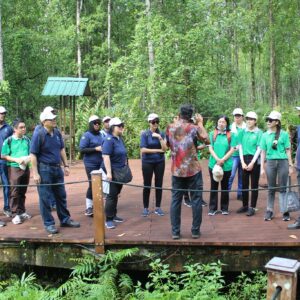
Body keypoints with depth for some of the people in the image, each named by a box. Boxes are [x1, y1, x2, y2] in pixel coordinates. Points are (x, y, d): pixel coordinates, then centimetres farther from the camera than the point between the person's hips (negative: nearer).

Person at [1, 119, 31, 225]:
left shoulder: (27, 139, 5)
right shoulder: (9, 140, -7)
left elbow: (31, 152, 16)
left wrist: (29, 158, -6)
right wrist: (16, 159, -16)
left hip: (25, 168, 4)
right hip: (14, 168, -4)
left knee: (23, 191, 12)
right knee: (15, 191, -3)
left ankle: (22, 211, 22)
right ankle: (16, 214, 2)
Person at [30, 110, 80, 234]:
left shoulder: (57, 133, 4)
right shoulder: (38, 135, -13)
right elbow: (33, 155, -13)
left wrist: (66, 165, 12)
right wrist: (35, 173, -16)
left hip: (57, 168, 6)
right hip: (44, 169, -6)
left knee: (61, 196, 14)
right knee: (45, 197, 3)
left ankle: (65, 219, 26)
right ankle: (48, 223, 13)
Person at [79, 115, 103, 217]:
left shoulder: (101, 135, 11)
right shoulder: (86, 135, -7)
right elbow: (82, 150, -13)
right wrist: (96, 149, -18)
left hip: (101, 164, 6)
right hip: (91, 164, -6)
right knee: (92, 184, -6)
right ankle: (88, 207, 3)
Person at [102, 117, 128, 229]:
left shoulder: (120, 139, 9)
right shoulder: (109, 139, -17)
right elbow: (106, 156, -25)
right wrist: (109, 172, -29)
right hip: (112, 171, -8)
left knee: (116, 194, 15)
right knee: (111, 194, -6)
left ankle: (113, 215, 25)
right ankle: (108, 220, -1)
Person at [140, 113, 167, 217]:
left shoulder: (161, 134, 1)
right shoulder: (145, 134, -6)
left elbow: (165, 149, -7)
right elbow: (143, 150, -13)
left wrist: (159, 138, -20)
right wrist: (158, 150, -12)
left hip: (160, 162, 2)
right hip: (147, 162, -2)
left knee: (159, 185, 5)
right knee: (147, 185, 3)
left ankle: (158, 207, 16)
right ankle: (145, 208, 13)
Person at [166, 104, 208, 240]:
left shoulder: (170, 127, 3)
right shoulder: (193, 128, -7)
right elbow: (206, 139, 4)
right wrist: (200, 123, 9)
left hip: (176, 170, 3)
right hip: (193, 170, -3)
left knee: (175, 200, 7)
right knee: (196, 200, 6)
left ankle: (175, 232, 8)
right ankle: (195, 231, 10)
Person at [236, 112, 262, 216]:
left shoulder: (259, 132, -4)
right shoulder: (242, 132, 6)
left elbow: (259, 149, -6)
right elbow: (240, 147, 5)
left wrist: (252, 163, -11)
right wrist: (242, 162, -4)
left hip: (254, 160, -3)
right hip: (244, 160, 3)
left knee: (254, 185, 3)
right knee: (244, 184, 9)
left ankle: (252, 207, 9)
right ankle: (245, 205, 20)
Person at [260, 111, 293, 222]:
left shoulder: (284, 134, -1)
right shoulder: (265, 135, 5)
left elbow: (288, 150, 2)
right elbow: (263, 152, 7)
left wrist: (290, 165, -1)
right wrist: (262, 167, 4)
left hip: (283, 162, -2)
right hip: (270, 162, 2)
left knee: (283, 188, 2)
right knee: (271, 188, 8)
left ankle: (285, 211, 8)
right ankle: (269, 211, 16)